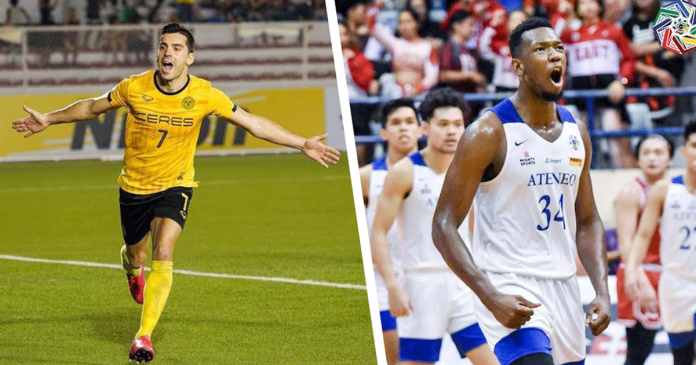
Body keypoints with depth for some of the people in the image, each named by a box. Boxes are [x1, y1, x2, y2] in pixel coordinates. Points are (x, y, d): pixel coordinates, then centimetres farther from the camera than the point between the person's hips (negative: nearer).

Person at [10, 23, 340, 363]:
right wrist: (49, 119, 6)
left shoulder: (204, 95, -15)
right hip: (134, 185, 1)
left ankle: (144, 335, -15)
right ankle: (134, 272, 57)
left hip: (175, 185, -1)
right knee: (135, 254, 15)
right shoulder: (134, 88, -15)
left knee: (163, 253, -22)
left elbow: (254, 123, -6)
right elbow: (93, 107, 4)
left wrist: (302, 144, -7)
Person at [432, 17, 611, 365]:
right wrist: (491, 297, -23)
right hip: (509, 289, -7)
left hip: (564, 291, 7)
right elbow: (444, 226, -12)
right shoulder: (490, 133, -11)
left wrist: (602, 290, 3)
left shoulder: (576, 133, 10)